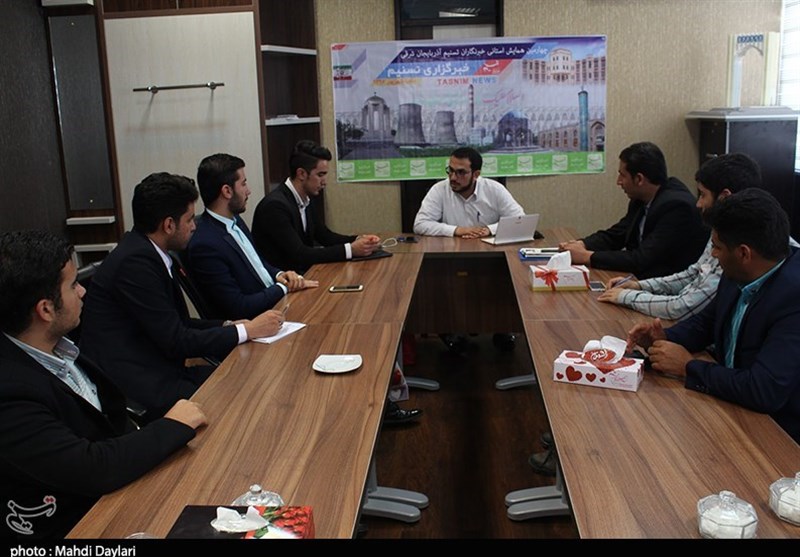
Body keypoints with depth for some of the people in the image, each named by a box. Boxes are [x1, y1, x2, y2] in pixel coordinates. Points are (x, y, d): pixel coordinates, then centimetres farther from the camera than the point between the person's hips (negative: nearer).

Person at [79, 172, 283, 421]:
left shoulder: (147, 252, 8)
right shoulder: (136, 261, -20)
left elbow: (177, 323, 16)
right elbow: (177, 342, -18)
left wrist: (228, 326, 4)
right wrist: (247, 330, -10)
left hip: (159, 370, 9)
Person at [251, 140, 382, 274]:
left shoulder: (306, 199, 4)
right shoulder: (275, 205, -21)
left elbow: (324, 235, 13)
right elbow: (299, 255, -24)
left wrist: (358, 240, -4)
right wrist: (350, 250, -25)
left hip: (302, 271, 8)